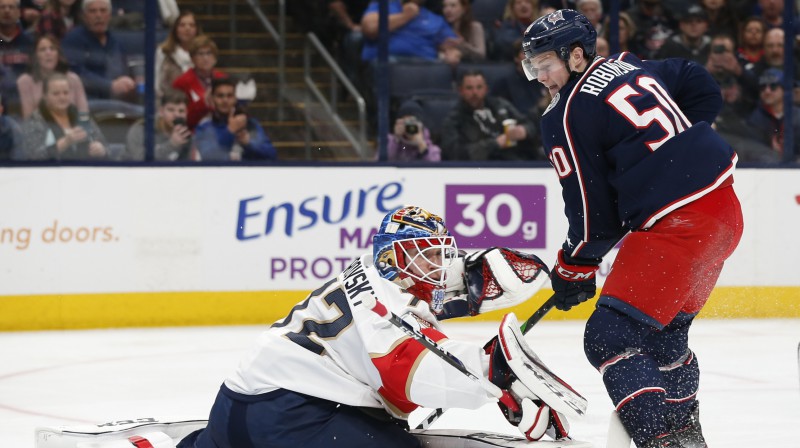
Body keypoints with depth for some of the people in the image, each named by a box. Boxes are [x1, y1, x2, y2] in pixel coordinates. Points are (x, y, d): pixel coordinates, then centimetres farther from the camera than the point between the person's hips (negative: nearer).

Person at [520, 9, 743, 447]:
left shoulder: (565, 118, -8)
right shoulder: (631, 67, 14)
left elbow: (592, 216, -6)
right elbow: (702, 87, 27)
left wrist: (573, 268, 9)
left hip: (675, 226, -9)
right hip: (723, 210, 9)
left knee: (611, 337, -10)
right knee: (663, 331, 25)